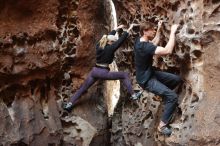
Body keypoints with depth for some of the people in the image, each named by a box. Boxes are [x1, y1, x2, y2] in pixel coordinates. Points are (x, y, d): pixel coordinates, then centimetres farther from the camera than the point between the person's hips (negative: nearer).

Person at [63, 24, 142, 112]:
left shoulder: (99, 45, 7)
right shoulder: (110, 48, -10)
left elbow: (109, 37, 22)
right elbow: (122, 39, -5)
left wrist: (117, 29, 34)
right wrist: (129, 29, 4)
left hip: (94, 71, 6)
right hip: (103, 72, -6)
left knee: (83, 88, 15)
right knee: (125, 75, 5)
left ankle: (69, 104, 11)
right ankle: (133, 95, 3)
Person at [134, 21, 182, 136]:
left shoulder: (140, 41, -2)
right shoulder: (145, 46, -31)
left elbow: (154, 43, 20)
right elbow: (167, 51, -40)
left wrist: (159, 29, 11)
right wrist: (172, 32, -31)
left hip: (150, 73, 10)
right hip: (146, 79, -10)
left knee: (177, 79, 10)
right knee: (173, 97, -17)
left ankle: (162, 92, 32)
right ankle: (162, 125, -8)